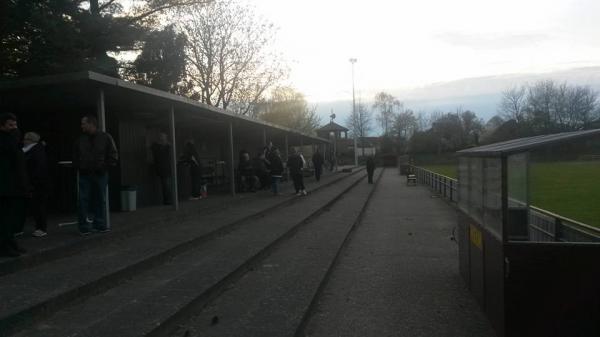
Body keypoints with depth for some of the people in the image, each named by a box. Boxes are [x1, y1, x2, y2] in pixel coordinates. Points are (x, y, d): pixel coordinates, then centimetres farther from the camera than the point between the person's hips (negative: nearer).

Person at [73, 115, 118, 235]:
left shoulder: (105, 137, 1)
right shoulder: (81, 140, 10)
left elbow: (113, 155, 1)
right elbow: (75, 157, 19)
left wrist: (105, 166, -7)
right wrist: (77, 167, 4)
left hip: (100, 174, -2)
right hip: (84, 175, 2)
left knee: (100, 199, 5)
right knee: (84, 200, -1)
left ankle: (99, 224, 14)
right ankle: (84, 227, 5)